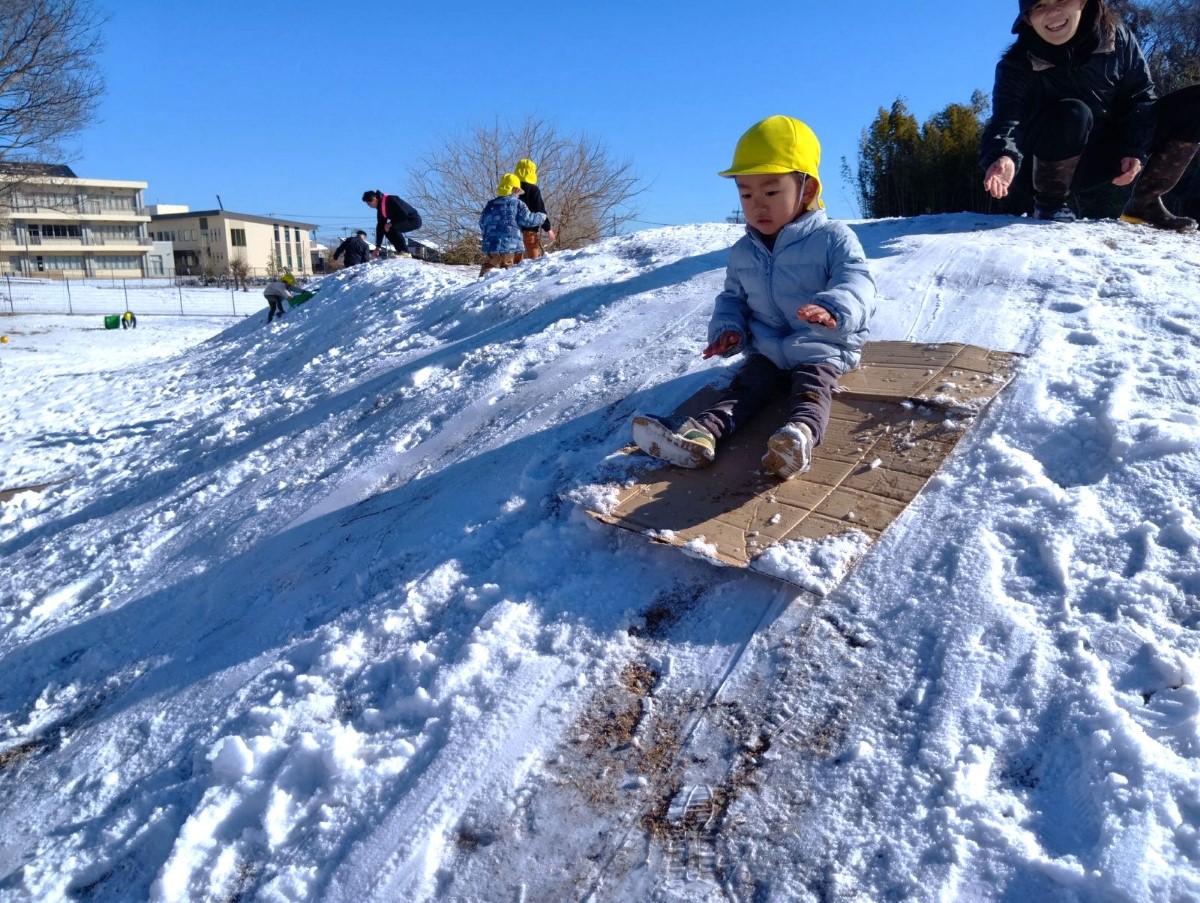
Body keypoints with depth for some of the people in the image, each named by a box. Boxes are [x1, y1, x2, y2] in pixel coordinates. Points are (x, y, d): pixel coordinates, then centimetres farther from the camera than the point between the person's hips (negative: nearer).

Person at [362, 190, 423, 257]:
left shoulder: (390, 200, -21)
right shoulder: (380, 209, 7)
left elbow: (403, 214, -28)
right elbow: (380, 227, 9)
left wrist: (391, 223, -21)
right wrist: (377, 247, 7)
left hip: (414, 220, -10)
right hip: (405, 221, 10)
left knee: (391, 228, -27)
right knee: (386, 230, 7)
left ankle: (405, 252, -21)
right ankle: (400, 251, 8)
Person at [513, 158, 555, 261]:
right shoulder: (533, 189, -8)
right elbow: (540, 210, -10)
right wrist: (548, 229, -3)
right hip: (530, 229, -5)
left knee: (515, 260, 8)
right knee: (533, 257, -2)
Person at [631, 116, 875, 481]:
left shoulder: (833, 238, -9)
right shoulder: (742, 252, 9)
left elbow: (857, 281, -23)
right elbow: (732, 297, 18)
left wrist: (832, 309, -47)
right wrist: (728, 328, -6)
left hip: (824, 348, -4)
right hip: (766, 350, 4)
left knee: (811, 386, -31)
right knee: (745, 385, -20)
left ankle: (801, 436, -62)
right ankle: (702, 433, -46)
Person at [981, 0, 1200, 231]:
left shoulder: (1116, 38, -7)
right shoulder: (1016, 67, -18)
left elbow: (1140, 95, 0)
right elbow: (1006, 123, -33)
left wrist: (1136, 151, -15)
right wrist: (1004, 158, -56)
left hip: (1100, 157, 5)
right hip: (1045, 168, -5)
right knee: (1071, 114, -37)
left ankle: (1144, 204, 2)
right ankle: (1050, 204, -11)